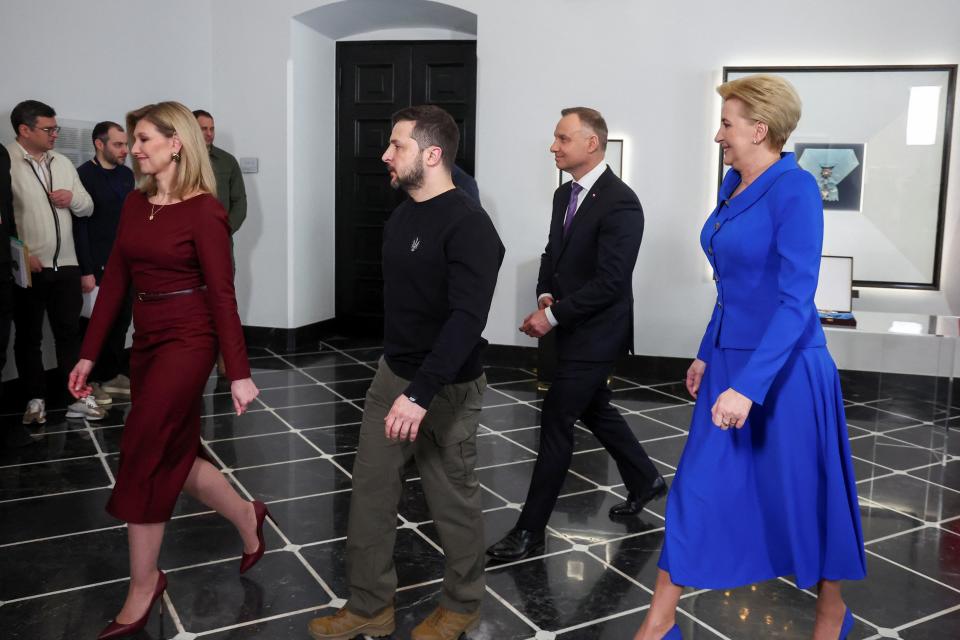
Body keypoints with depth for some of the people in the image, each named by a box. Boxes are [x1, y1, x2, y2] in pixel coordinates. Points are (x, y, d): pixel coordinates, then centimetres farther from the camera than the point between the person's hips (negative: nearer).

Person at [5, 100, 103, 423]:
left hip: (66, 265, 5)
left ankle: (78, 397, 13)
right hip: (27, 267, -5)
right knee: (28, 336, 8)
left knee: (70, 332, 7)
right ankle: (35, 399, 19)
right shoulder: (7, 162, -7)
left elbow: (87, 208, 16)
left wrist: (73, 197, -5)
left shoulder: (62, 162, 13)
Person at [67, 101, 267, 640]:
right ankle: (247, 518, 37)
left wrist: (239, 372, -14)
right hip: (147, 340, 7)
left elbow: (222, 295, -14)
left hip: (188, 340, -7)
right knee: (173, 455, 13)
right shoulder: (135, 204, 9)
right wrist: (89, 355, 8)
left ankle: (144, 584, 13)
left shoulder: (204, 209, -13)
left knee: (142, 458, -5)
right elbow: (115, 282, 9)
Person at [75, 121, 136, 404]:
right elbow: (79, 225, -13)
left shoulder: (126, 174, 9)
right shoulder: (83, 175, -11)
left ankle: (115, 375, 21)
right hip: (99, 266, -6)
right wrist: (86, 271, -16)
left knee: (121, 321, 9)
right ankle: (93, 381, 16)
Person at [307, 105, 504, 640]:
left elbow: (468, 317, -28)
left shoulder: (468, 224, -18)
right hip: (392, 375, 8)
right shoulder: (401, 217, 8)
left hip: (445, 389, -7)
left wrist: (421, 393, -35)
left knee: (453, 502, 9)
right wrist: (399, 379, 12)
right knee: (369, 494, 11)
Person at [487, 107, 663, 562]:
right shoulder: (565, 194, 8)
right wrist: (546, 296, -3)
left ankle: (530, 530, 6)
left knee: (556, 423, -5)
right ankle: (645, 480, 42)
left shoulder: (620, 203, -19)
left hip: (595, 335, -9)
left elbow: (610, 282, -23)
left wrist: (553, 315, -19)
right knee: (594, 409, 21)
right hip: (573, 329, 9)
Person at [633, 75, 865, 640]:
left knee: (802, 493, 11)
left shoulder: (795, 189, -18)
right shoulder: (735, 184, 7)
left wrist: (749, 386, -28)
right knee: (697, 489, 8)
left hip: (785, 368, -7)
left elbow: (796, 300, -23)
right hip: (731, 359, 8)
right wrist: (708, 354, 17)